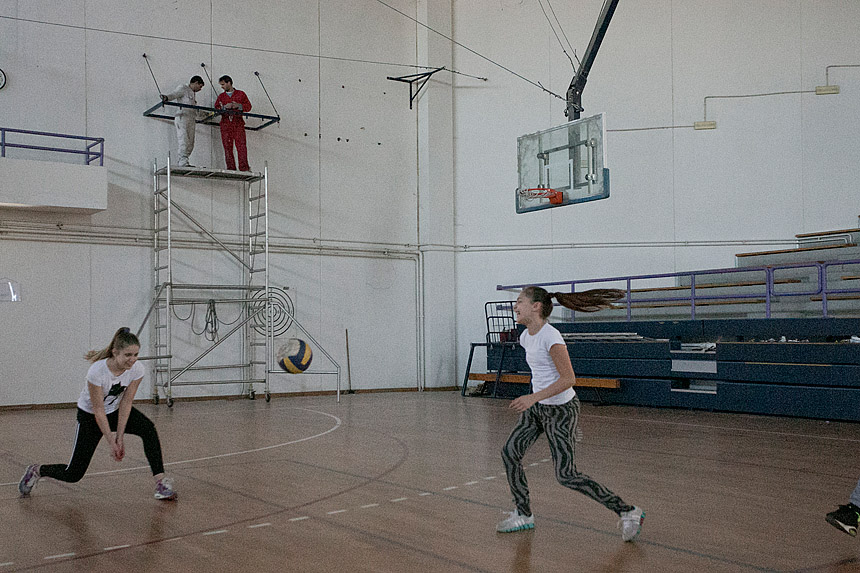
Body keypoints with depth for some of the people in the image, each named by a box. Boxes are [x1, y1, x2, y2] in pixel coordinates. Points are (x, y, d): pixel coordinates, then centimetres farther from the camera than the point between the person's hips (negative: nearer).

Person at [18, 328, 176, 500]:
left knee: (149, 429, -26)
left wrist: (120, 437, -16)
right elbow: (98, 412, -26)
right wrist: (112, 442, -22)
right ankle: (37, 471, 28)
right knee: (74, 474, -2)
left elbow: (126, 403, -15)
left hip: (116, 410, 4)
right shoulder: (97, 371, -34)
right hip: (90, 416, -4)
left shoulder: (137, 369, -23)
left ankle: (161, 480, -20)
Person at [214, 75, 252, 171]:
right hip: (225, 124, 2)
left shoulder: (241, 94, 14)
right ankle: (231, 168, -5)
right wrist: (225, 107, -8)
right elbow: (216, 108, 10)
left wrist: (238, 105, -9)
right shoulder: (221, 96, 21)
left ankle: (244, 168, -16)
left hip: (238, 123, -2)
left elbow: (248, 106, 8)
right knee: (227, 147, -5)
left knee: (241, 145, -13)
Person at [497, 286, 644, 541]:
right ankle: (523, 514, 19)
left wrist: (534, 397, -29)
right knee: (510, 452, 3)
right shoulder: (526, 336, 4)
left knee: (566, 476, -9)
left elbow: (568, 379, -25)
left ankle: (627, 512, 2)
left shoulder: (550, 337, -23)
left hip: (560, 410, -9)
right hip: (537, 407, 9)